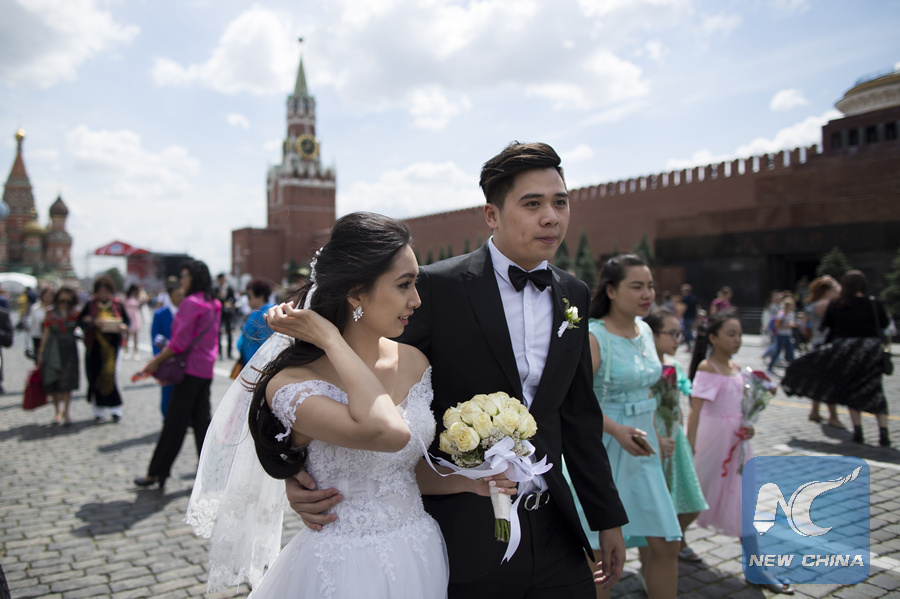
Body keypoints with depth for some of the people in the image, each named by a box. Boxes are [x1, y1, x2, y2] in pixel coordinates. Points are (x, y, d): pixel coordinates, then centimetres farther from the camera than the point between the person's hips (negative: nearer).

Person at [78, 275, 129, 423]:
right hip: (95, 346, 1)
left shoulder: (118, 305, 4)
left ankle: (115, 410, 3)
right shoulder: (90, 305, 4)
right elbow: (80, 321, 1)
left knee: (110, 376, -7)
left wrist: (123, 327, -13)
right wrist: (93, 322, -18)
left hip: (112, 345, -1)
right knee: (96, 376, 2)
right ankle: (99, 411, 13)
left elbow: (127, 321, 9)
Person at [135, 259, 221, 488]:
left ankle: (156, 473, 9)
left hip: (190, 370, -8)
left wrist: (156, 362, -9)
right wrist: (161, 358, 20)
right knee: (201, 421, 12)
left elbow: (180, 342, -17)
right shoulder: (213, 304, 13)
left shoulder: (191, 302, -13)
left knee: (175, 423, -1)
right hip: (206, 370, 8)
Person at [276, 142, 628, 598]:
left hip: (553, 532, 5)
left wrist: (608, 517, 12)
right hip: (463, 540, -4)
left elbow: (578, 416, 9)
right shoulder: (438, 287, -14)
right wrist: (300, 470, -21)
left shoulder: (574, 296, 4)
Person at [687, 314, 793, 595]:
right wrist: (691, 448, -22)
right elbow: (695, 411, -19)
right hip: (713, 438, -7)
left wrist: (747, 427, -1)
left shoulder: (735, 368, 8)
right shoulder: (707, 367, -15)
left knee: (743, 500, 8)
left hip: (736, 440, 7)